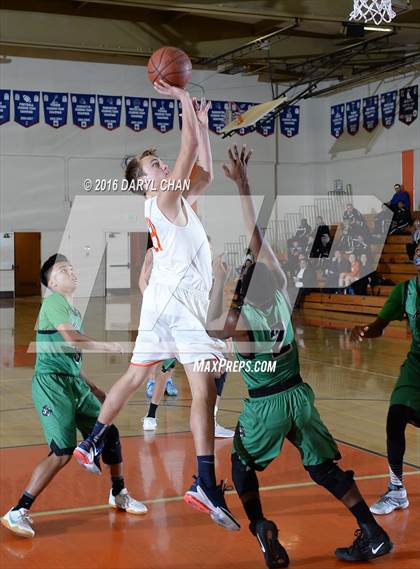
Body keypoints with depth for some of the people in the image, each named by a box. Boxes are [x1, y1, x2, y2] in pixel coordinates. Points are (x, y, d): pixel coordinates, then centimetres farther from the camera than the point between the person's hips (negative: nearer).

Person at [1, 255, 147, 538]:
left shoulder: (75, 312, 18)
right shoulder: (54, 301, -9)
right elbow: (71, 339, -24)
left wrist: (96, 391, 22)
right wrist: (108, 346, -17)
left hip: (74, 382, 9)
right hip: (51, 383, -9)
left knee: (110, 433, 11)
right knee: (63, 452, -16)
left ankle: (119, 494, 31)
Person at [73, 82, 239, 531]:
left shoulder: (173, 199, 20)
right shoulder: (166, 197, -4)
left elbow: (204, 174, 24)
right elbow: (190, 148, -10)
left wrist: (202, 122, 23)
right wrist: (181, 96, -5)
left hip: (162, 299, 10)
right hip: (184, 299, -10)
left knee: (134, 376, 21)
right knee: (204, 391, -15)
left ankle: (91, 443, 32)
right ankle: (205, 484, -23)